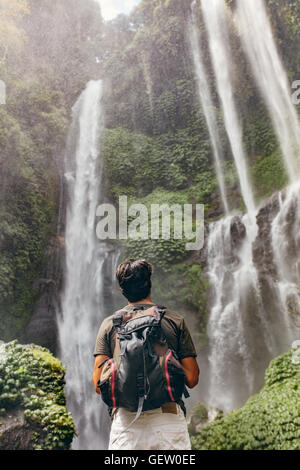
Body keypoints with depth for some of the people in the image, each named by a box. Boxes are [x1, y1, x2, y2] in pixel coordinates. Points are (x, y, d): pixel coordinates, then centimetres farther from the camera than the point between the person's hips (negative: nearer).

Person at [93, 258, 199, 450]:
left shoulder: (110, 324, 1)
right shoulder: (175, 321, -1)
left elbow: (99, 384, -1)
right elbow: (191, 379, -2)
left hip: (125, 420, 1)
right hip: (168, 418, -1)